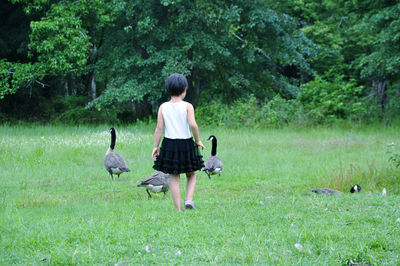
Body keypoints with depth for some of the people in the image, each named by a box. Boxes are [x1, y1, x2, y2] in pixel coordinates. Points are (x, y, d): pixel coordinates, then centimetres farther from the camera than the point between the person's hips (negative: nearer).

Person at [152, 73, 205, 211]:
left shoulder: (163, 107, 0)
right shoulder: (187, 106, -7)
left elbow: (159, 128, -3)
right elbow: (193, 125, -19)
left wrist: (155, 146, 3)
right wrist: (197, 140, -4)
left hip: (169, 143, 2)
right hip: (186, 143, -2)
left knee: (174, 178, 7)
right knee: (191, 175, 18)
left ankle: (178, 209, 6)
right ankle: (189, 199, -3)